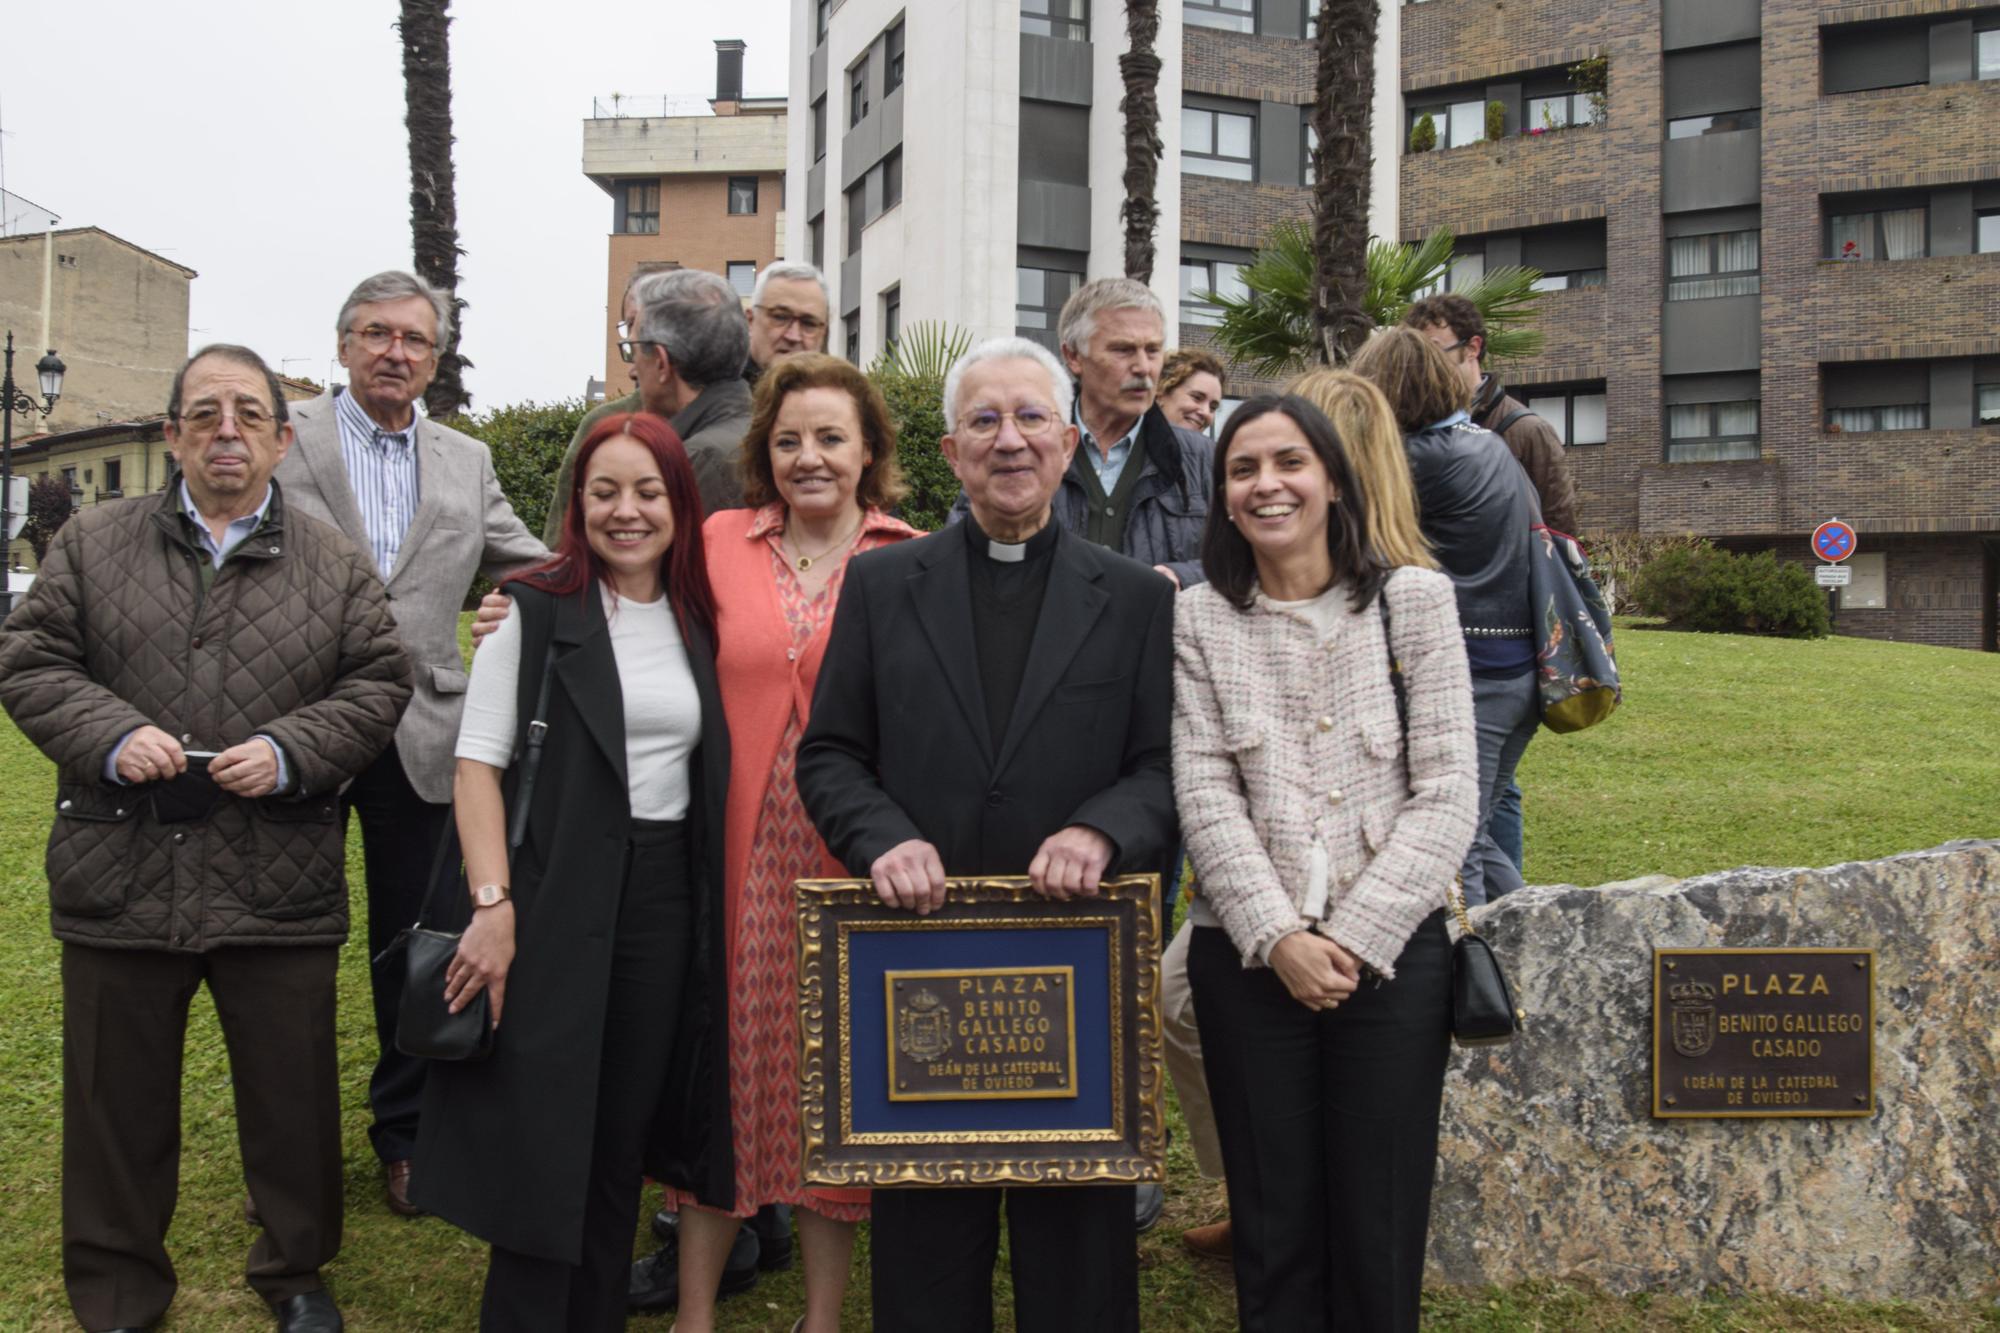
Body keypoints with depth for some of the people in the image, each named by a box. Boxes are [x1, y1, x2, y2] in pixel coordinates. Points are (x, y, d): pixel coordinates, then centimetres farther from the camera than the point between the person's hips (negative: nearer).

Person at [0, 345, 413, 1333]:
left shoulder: (335, 566, 6)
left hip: (279, 886, 0)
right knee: (118, 1101, 13)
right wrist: (110, 735, -12)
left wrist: (292, 750, -13)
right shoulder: (93, 544, 7)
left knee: (292, 1097, 10)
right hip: (119, 875, 1)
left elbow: (378, 683, 2)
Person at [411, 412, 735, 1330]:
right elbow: (477, 761, -8)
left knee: (621, 1146, 13)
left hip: (670, 902, 4)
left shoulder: (698, 621, 10)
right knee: (544, 1143, 4)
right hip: (559, 902, -4)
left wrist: (709, 906, 4)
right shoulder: (537, 610, -4)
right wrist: (494, 905, -17)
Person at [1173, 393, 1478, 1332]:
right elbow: (1205, 796, -2)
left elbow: (1447, 793, -4)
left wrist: (1356, 937, -10)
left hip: (1391, 953, 0)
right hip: (1249, 957, 1)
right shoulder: (1199, 621, 3)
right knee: (1274, 1229, 10)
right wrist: (1277, 938, -12)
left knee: (1381, 1234, 6)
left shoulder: (1415, 599, 1)